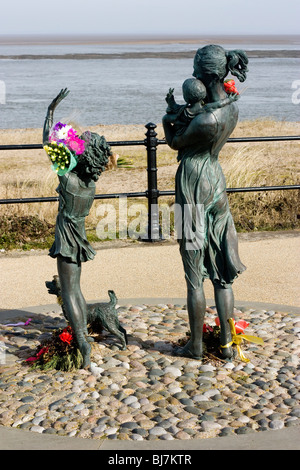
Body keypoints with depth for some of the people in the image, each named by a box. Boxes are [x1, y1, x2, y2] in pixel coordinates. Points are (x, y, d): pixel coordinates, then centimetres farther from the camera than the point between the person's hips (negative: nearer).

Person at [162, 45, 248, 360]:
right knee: (222, 273, 12)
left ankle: (196, 345, 16)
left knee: (195, 277, 4)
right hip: (216, 181, 8)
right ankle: (227, 343, 19)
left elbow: (175, 144, -6)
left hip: (194, 184, -8)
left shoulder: (206, 121, -26)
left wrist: (167, 123, 13)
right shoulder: (232, 110, 0)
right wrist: (179, 115, 7)